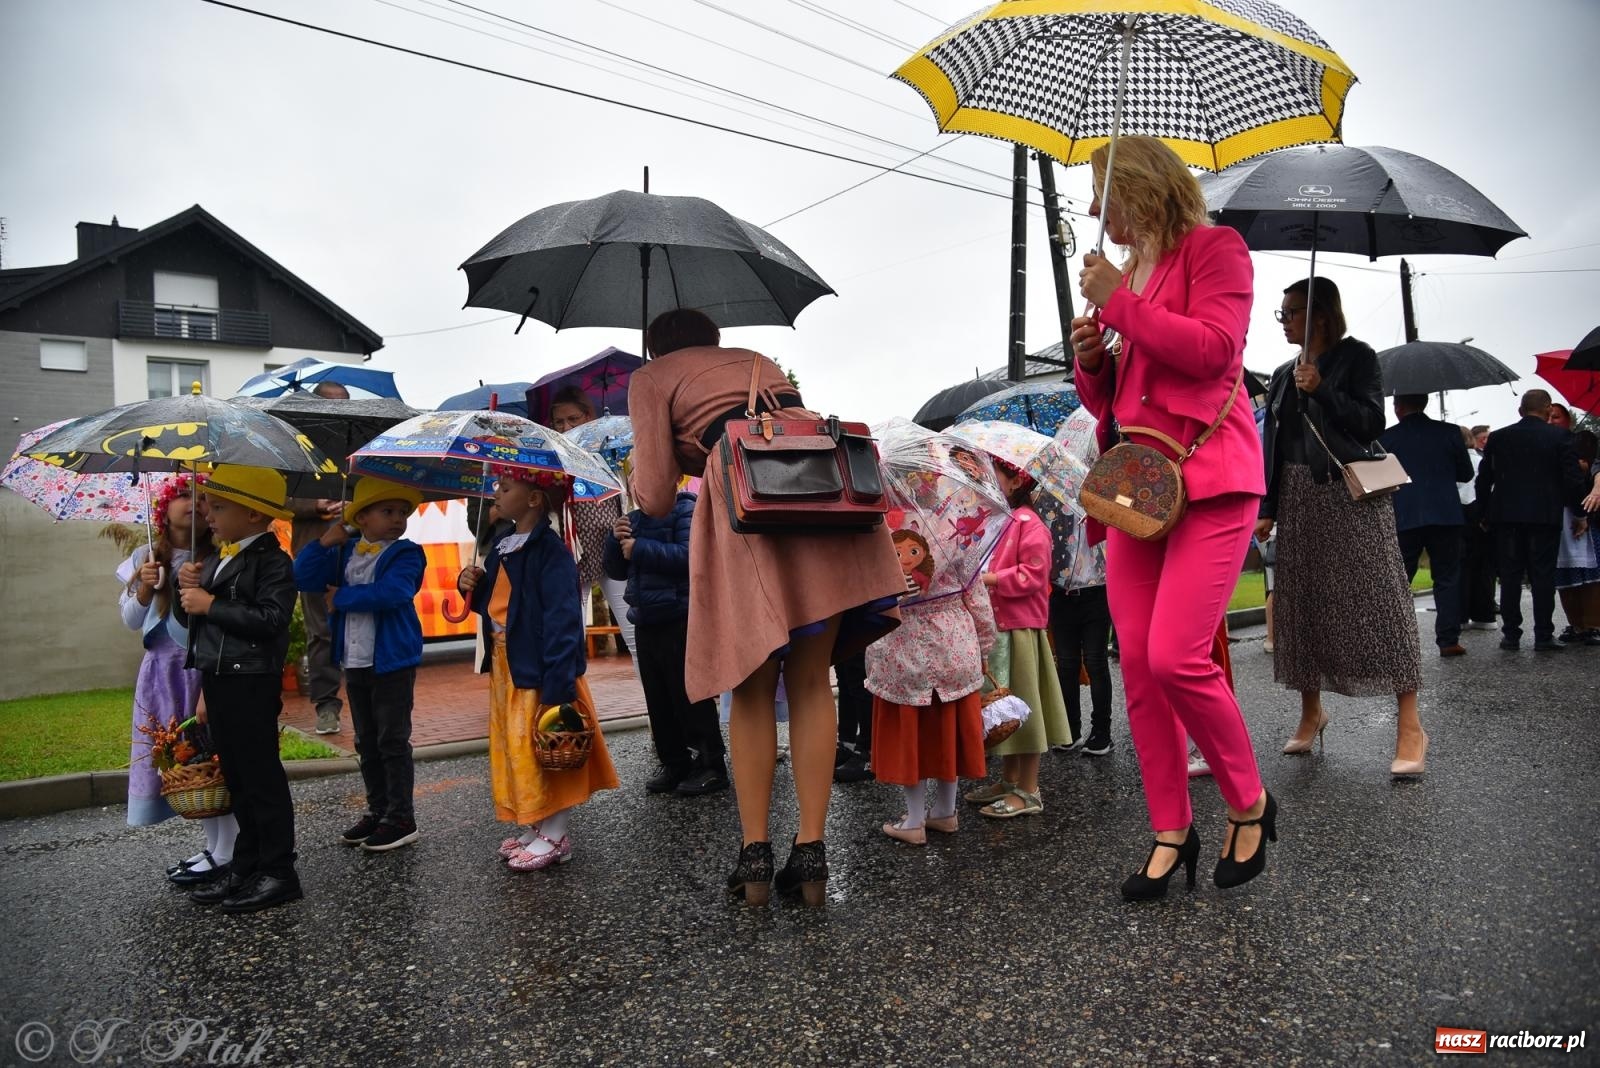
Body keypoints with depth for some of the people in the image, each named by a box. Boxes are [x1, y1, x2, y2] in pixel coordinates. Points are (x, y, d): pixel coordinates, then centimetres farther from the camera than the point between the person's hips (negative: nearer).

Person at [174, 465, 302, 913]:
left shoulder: (272, 561, -12)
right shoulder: (215, 560, 15)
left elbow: (270, 620, -25)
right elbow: (189, 616, 19)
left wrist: (211, 604, -19)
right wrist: (188, 589, 0)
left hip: (252, 683, -9)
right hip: (216, 680, 9)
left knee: (261, 776, -1)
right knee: (236, 777, 15)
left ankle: (278, 873, 9)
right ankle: (245, 867, 26)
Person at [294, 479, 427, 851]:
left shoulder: (406, 554, -10)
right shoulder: (344, 553, 9)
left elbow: (390, 593, -27)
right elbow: (302, 578, 2)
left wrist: (341, 597, -16)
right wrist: (324, 542, -9)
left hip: (393, 663, -7)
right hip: (355, 664, 7)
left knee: (393, 742, 1)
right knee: (367, 744, 16)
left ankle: (401, 818, 11)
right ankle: (378, 810, 29)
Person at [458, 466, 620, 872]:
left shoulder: (551, 551, -17)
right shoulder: (502, 549, 12)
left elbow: (562, 618, -23)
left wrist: (558, 682, -27)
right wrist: (472, 586, 0)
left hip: (538, 669, -9)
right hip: (506, 666, 9)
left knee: (543, 750, -1)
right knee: (514, 749, 15)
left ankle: (554, 836, 13)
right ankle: (534, 828, 28)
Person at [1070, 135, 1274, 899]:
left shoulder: (1214, 248, 3)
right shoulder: (1123, 276, 21)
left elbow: (1212, 349, -14)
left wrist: (1119, 303, -9)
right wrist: (1089, 355, 3)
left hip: (1208, 477, -7)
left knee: (1176, 657, -17)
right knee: (1137, 663, 1)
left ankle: (1249, 803, 8)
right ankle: (1171, 831, 14)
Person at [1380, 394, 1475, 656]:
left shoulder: (1387, 438, -3)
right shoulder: (1450, 432, 1)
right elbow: (1466, 474, 8)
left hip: (1404, 518, -1)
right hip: (1445, 516, 1)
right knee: (1448, 580, 9)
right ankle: (1448, 640, 6)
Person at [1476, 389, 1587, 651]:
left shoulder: (1498, 437, 4)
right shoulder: (1560, 436, -2)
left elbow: (1483, 478, 5)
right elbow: (1573, 479, -4)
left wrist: (1484, 512, 13)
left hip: (1505, 515, 2)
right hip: (1545, 516, -2)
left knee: (1510, 576, 5)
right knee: (1543, 576, 2)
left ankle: (1510, 634, 6)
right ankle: (1543, 636, 2)